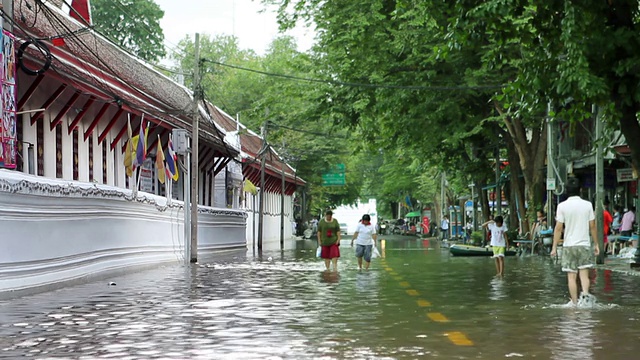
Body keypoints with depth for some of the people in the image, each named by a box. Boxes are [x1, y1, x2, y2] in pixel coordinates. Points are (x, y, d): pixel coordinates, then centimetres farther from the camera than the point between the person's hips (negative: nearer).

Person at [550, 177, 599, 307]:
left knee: (571, 276, 5)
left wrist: (554, 247, 0)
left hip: (569, 245, -1)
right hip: (584, 244, 1)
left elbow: (558, 228, -6)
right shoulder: (587, 205, -1)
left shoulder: (562, 206, -6)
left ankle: (574, 302, 5)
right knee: (584, 274, 6)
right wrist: (596, 244, 13)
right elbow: (592, 226, 3)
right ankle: (585, 293, -18)